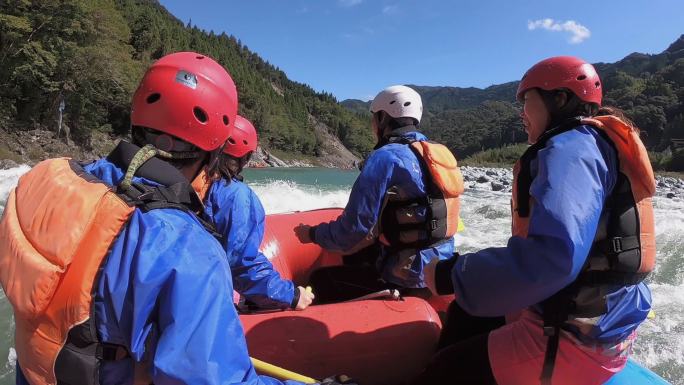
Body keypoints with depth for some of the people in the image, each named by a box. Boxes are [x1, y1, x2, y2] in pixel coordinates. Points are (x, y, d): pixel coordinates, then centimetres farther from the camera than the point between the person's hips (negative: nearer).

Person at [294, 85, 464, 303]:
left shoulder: (386, 158, -18)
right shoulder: (441, 154, 8)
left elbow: (355, 231, -20)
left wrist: (313, 234, -2)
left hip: (408, 278, -9)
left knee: (321, 281, 5)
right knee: (353, 257, 27)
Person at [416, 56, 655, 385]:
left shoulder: (570, 147, -18)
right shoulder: (592, 144, 14)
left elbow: (552, 257, -33)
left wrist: (452, 275, -22)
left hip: (576, 338, -11)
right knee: (463, 314, 22)